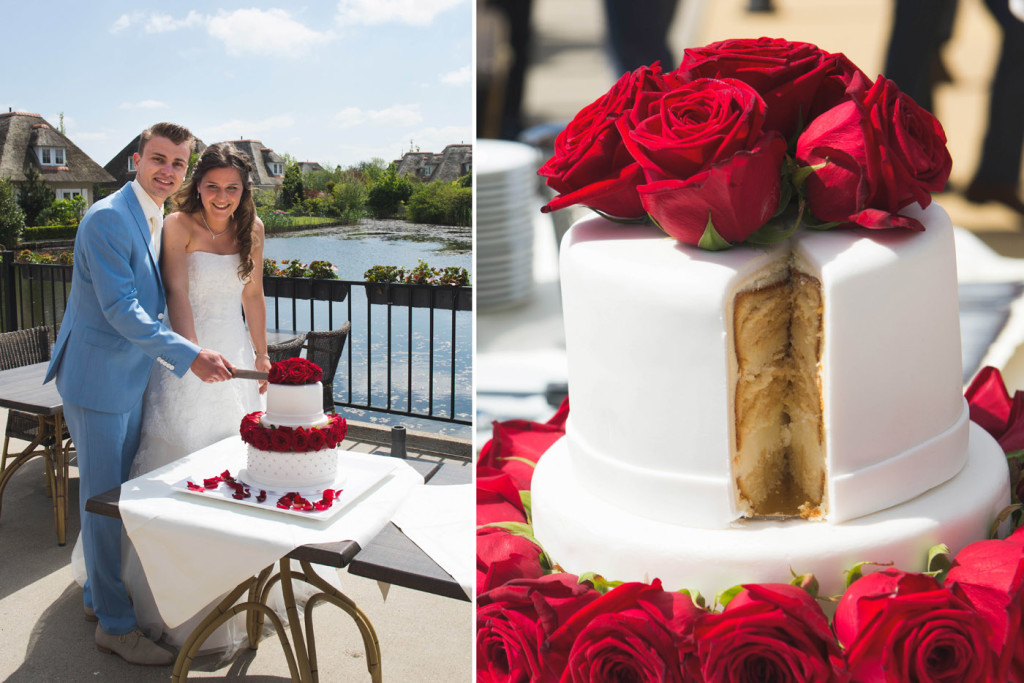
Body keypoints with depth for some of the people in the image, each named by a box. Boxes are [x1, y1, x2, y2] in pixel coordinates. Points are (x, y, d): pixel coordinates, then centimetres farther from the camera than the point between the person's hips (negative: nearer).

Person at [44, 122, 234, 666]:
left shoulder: (159, 223, 10)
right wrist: (189, 355, -32)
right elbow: (121, 309, -25)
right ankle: (115, 625, 12)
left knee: (114, 493, 19)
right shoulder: (107, 218, -18)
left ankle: (100, 594, 35)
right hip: (97, 376, -9)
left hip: (131, 376, 9)